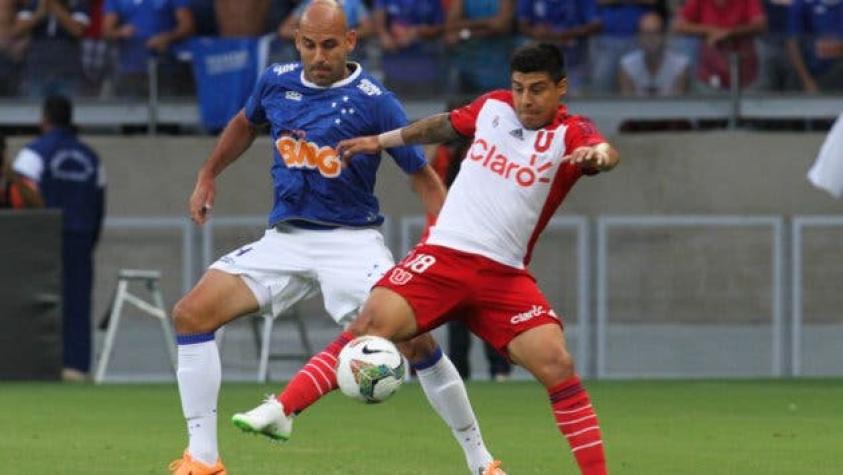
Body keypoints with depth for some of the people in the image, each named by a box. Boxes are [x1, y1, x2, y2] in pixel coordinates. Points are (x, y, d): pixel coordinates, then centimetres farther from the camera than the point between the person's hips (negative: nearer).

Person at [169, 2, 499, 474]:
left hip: (351, 240, -4)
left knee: (416, 342, -19)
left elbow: (423, 175, -8)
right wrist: (208, 175, 21)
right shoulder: (277, 82, 2)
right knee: (191, 313, -11)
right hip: (285, 239, 4)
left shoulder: (374, 101, -12)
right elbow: (246, 124, 26)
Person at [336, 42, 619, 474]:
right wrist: (382, 141, 39)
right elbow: (446, 126, 30)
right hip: (442, 256, 2)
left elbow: (605, 153, -28)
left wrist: (598, 153, -53)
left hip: (504, 276, -2)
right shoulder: (493, 107, 8)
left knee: (557, 365, -18)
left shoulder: (570, 133, -4)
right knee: (370, 326, -21)